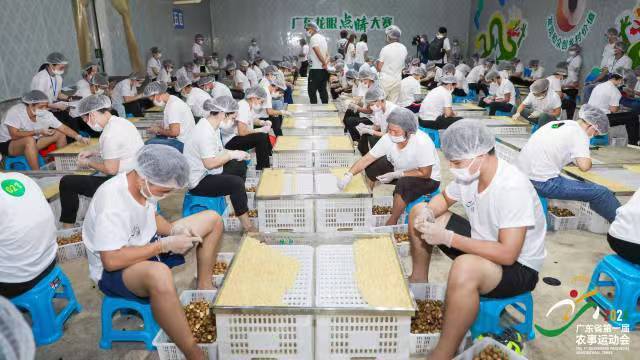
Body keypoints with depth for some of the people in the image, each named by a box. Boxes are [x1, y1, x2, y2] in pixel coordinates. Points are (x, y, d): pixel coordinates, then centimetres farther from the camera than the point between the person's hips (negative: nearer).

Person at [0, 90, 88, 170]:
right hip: (7, 144, -6)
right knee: (30, 140, -38)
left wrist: (79, 137, -27)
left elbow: (63, 128, -13)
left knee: (60, 134, -5)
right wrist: (38, 132, -32)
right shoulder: (15, 111, -26)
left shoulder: (46, 114, -14)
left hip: (31, 143, 6)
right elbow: (14, 135, -32)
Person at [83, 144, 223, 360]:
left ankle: (204, 287, 15)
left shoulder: (142, 185, -7)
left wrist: (173, 229, -9)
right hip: (114, 270, -8)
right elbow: (112, 260, -33)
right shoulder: (112, 203, -31)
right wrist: (165, 245, -29)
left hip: (147, 248, 9)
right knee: (159, 275, -46)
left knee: (213, 219, 3)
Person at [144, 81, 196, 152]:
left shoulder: (172, 105, -19)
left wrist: (158, 130, -7)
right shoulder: (172, 99, 13)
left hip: (182, 143, -11)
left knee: (150, 144, -17)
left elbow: (174, 132, -23)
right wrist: (159, 128, 9)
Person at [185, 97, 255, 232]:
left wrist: (235, 153, -6)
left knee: (240, 165, 14)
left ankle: (239, 204, 21)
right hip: (199, 181, -11)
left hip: (208, 173, 11)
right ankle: (247, 226, -15)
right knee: (236, 183, -24)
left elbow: (217, 152, 8)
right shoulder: (205, 132, -27)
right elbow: (210, 163, -30)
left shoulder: (212, 126, 4)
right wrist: (232, 154, -19)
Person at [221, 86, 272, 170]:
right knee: (261, 137, -24)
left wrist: (263, 123, 4)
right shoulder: (243, 107, -23)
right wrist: (261, 130, -21)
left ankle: (266, 165, 24)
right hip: (231, 141, -11)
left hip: (237, 136, 11)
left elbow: (253, 119, 25)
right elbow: (242, 132, -31)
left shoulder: (249, 105, 6)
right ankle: (260, 169, -12)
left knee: (265, 134, 16)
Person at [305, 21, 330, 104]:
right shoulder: (323, 38, 17)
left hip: (316, 69, -9)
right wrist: (326, 62, -3)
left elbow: (318, 53, -20)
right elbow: (327, 54, 14)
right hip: (324, 69, 9)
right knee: (323, 90, 12)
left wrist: (325, 63, -11)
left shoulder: (313, 38, -11)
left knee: (312, 90, -3)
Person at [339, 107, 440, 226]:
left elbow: (424, 173, -26)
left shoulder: (422, 143, -33)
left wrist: (395, 175, -28)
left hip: (428, 179, -6)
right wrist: (349, 175, -29)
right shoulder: (388, 138, -18)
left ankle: (392, 223, -18)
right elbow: (367, 158, -15)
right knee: (371, 166, -9)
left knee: (403, 184, -37)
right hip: (399, 170, 6)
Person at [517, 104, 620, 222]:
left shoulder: (557, 123, 15)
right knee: (601, 192, -2)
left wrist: (574, 160, 21)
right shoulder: (579, 134, -6)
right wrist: (588, 160, 6)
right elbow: (584, 165, -17)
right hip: (543, 184, -9)